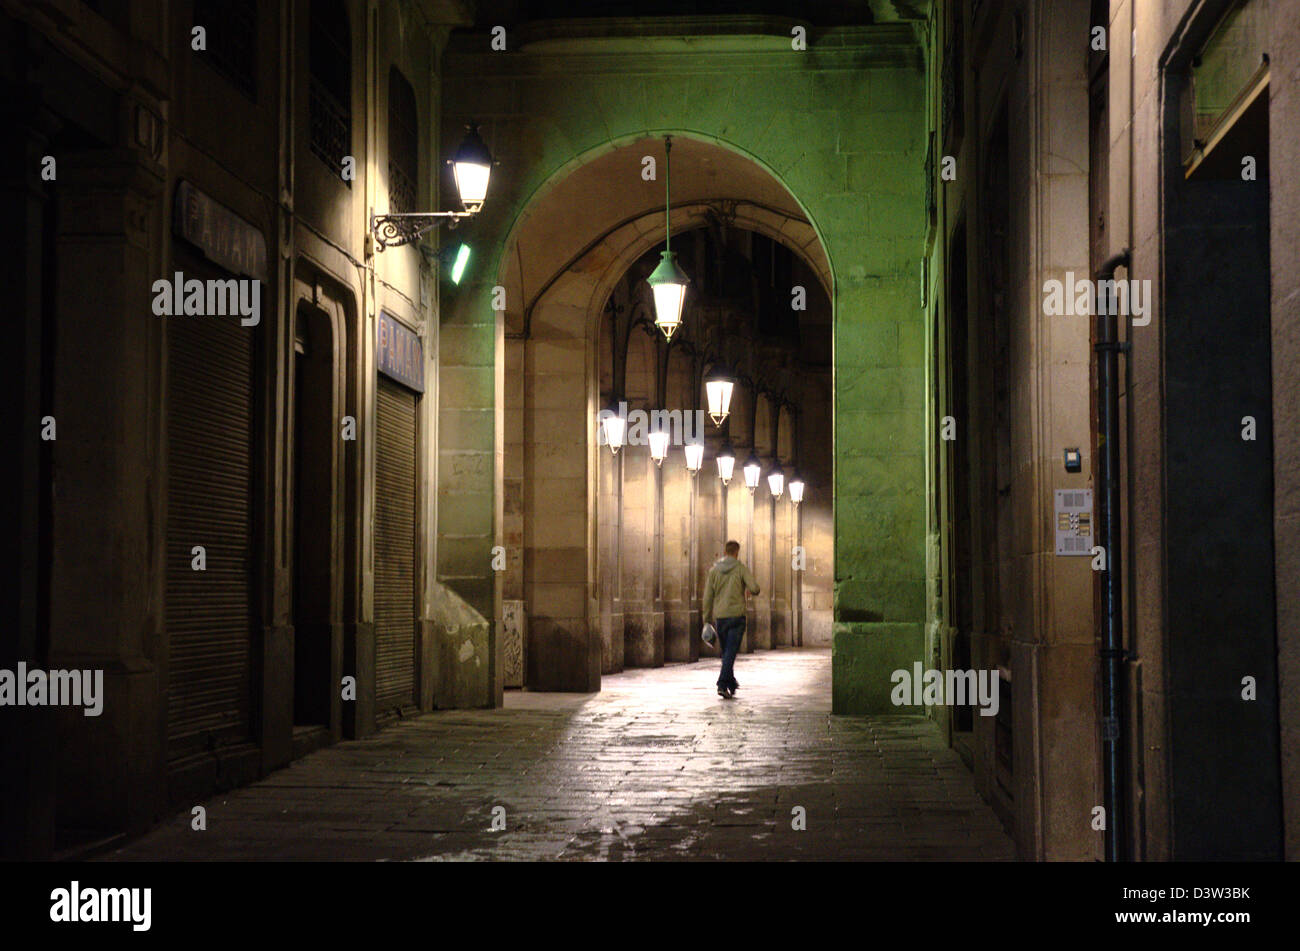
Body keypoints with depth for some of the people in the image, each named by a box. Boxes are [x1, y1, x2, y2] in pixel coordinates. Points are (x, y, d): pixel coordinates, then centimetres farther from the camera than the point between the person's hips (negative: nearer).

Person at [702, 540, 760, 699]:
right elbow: (755, 588, -12)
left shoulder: (714, 570, 5)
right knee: (730, 652, -6)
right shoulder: (741, 568, -4)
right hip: (736, 615, -3)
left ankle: (731, 683, 26)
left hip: (719, 616, 3)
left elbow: (708, 596, 4)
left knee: (725, 651, 16)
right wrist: (749, 590, 13)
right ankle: (723, 684, -18)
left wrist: (707, 618, 9)